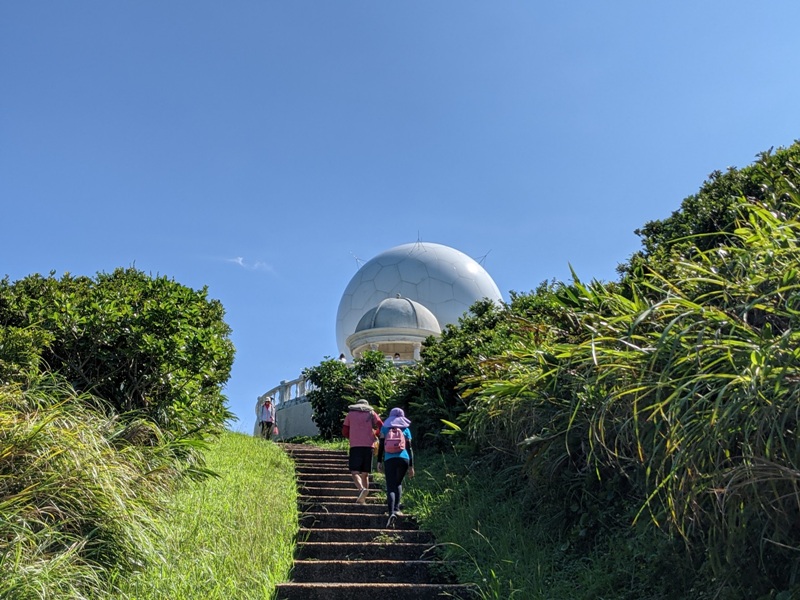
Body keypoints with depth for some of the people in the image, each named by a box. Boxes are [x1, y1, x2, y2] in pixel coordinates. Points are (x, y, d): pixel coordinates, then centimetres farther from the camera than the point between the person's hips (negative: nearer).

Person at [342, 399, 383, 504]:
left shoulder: (350, 414, 14)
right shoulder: (372, 413, 13)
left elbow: (344, 432, 12)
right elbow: (382, 427, 1)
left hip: (355, 446, -2)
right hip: (369, 446, 2)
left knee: (355, 472, -6)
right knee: (365, 474, 9)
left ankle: (361, 489, -33)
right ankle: (363, 499, 6)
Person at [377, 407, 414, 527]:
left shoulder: (385, 428, 11)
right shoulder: (406, 429, 12)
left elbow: (381, 446, 5)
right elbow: (409, 448, 9)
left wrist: (379, 461, 9)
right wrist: (411, 466, 10)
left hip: (389, 459, -1)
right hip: (403, 459, 1)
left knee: (390, 487, -4)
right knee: (398, 483, 23)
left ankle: (391, 512, -23)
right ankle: (396, 508, 14)